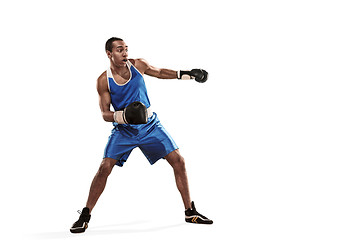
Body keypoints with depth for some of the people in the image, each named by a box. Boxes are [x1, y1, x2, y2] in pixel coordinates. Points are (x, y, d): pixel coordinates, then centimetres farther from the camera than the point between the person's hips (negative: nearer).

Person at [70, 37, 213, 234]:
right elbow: (105, 114, -9)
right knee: (105, 167, -16)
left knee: (178, 160, -6)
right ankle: (85, 216, -1)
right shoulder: (104, 81, -11)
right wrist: (122, 116, -29)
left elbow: (159, 72, 16)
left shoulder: (138, 65, -5)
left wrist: (184, 75, 9)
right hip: (123, 129, -2)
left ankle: (190, 212, 7)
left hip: (149, 125, 2)